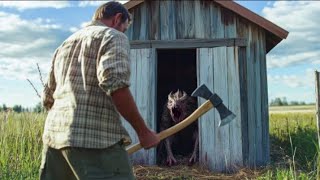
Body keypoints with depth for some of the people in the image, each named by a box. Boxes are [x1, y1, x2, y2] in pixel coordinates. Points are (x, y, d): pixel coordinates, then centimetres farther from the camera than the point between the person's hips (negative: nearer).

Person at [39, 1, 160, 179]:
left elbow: (48, 97, 26)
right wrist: (143, 131, -10)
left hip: (54, 134, 8)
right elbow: (115, 84, -17)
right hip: (95, 137, -8)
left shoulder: (64, 45, 25)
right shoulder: (113, 37, 2)